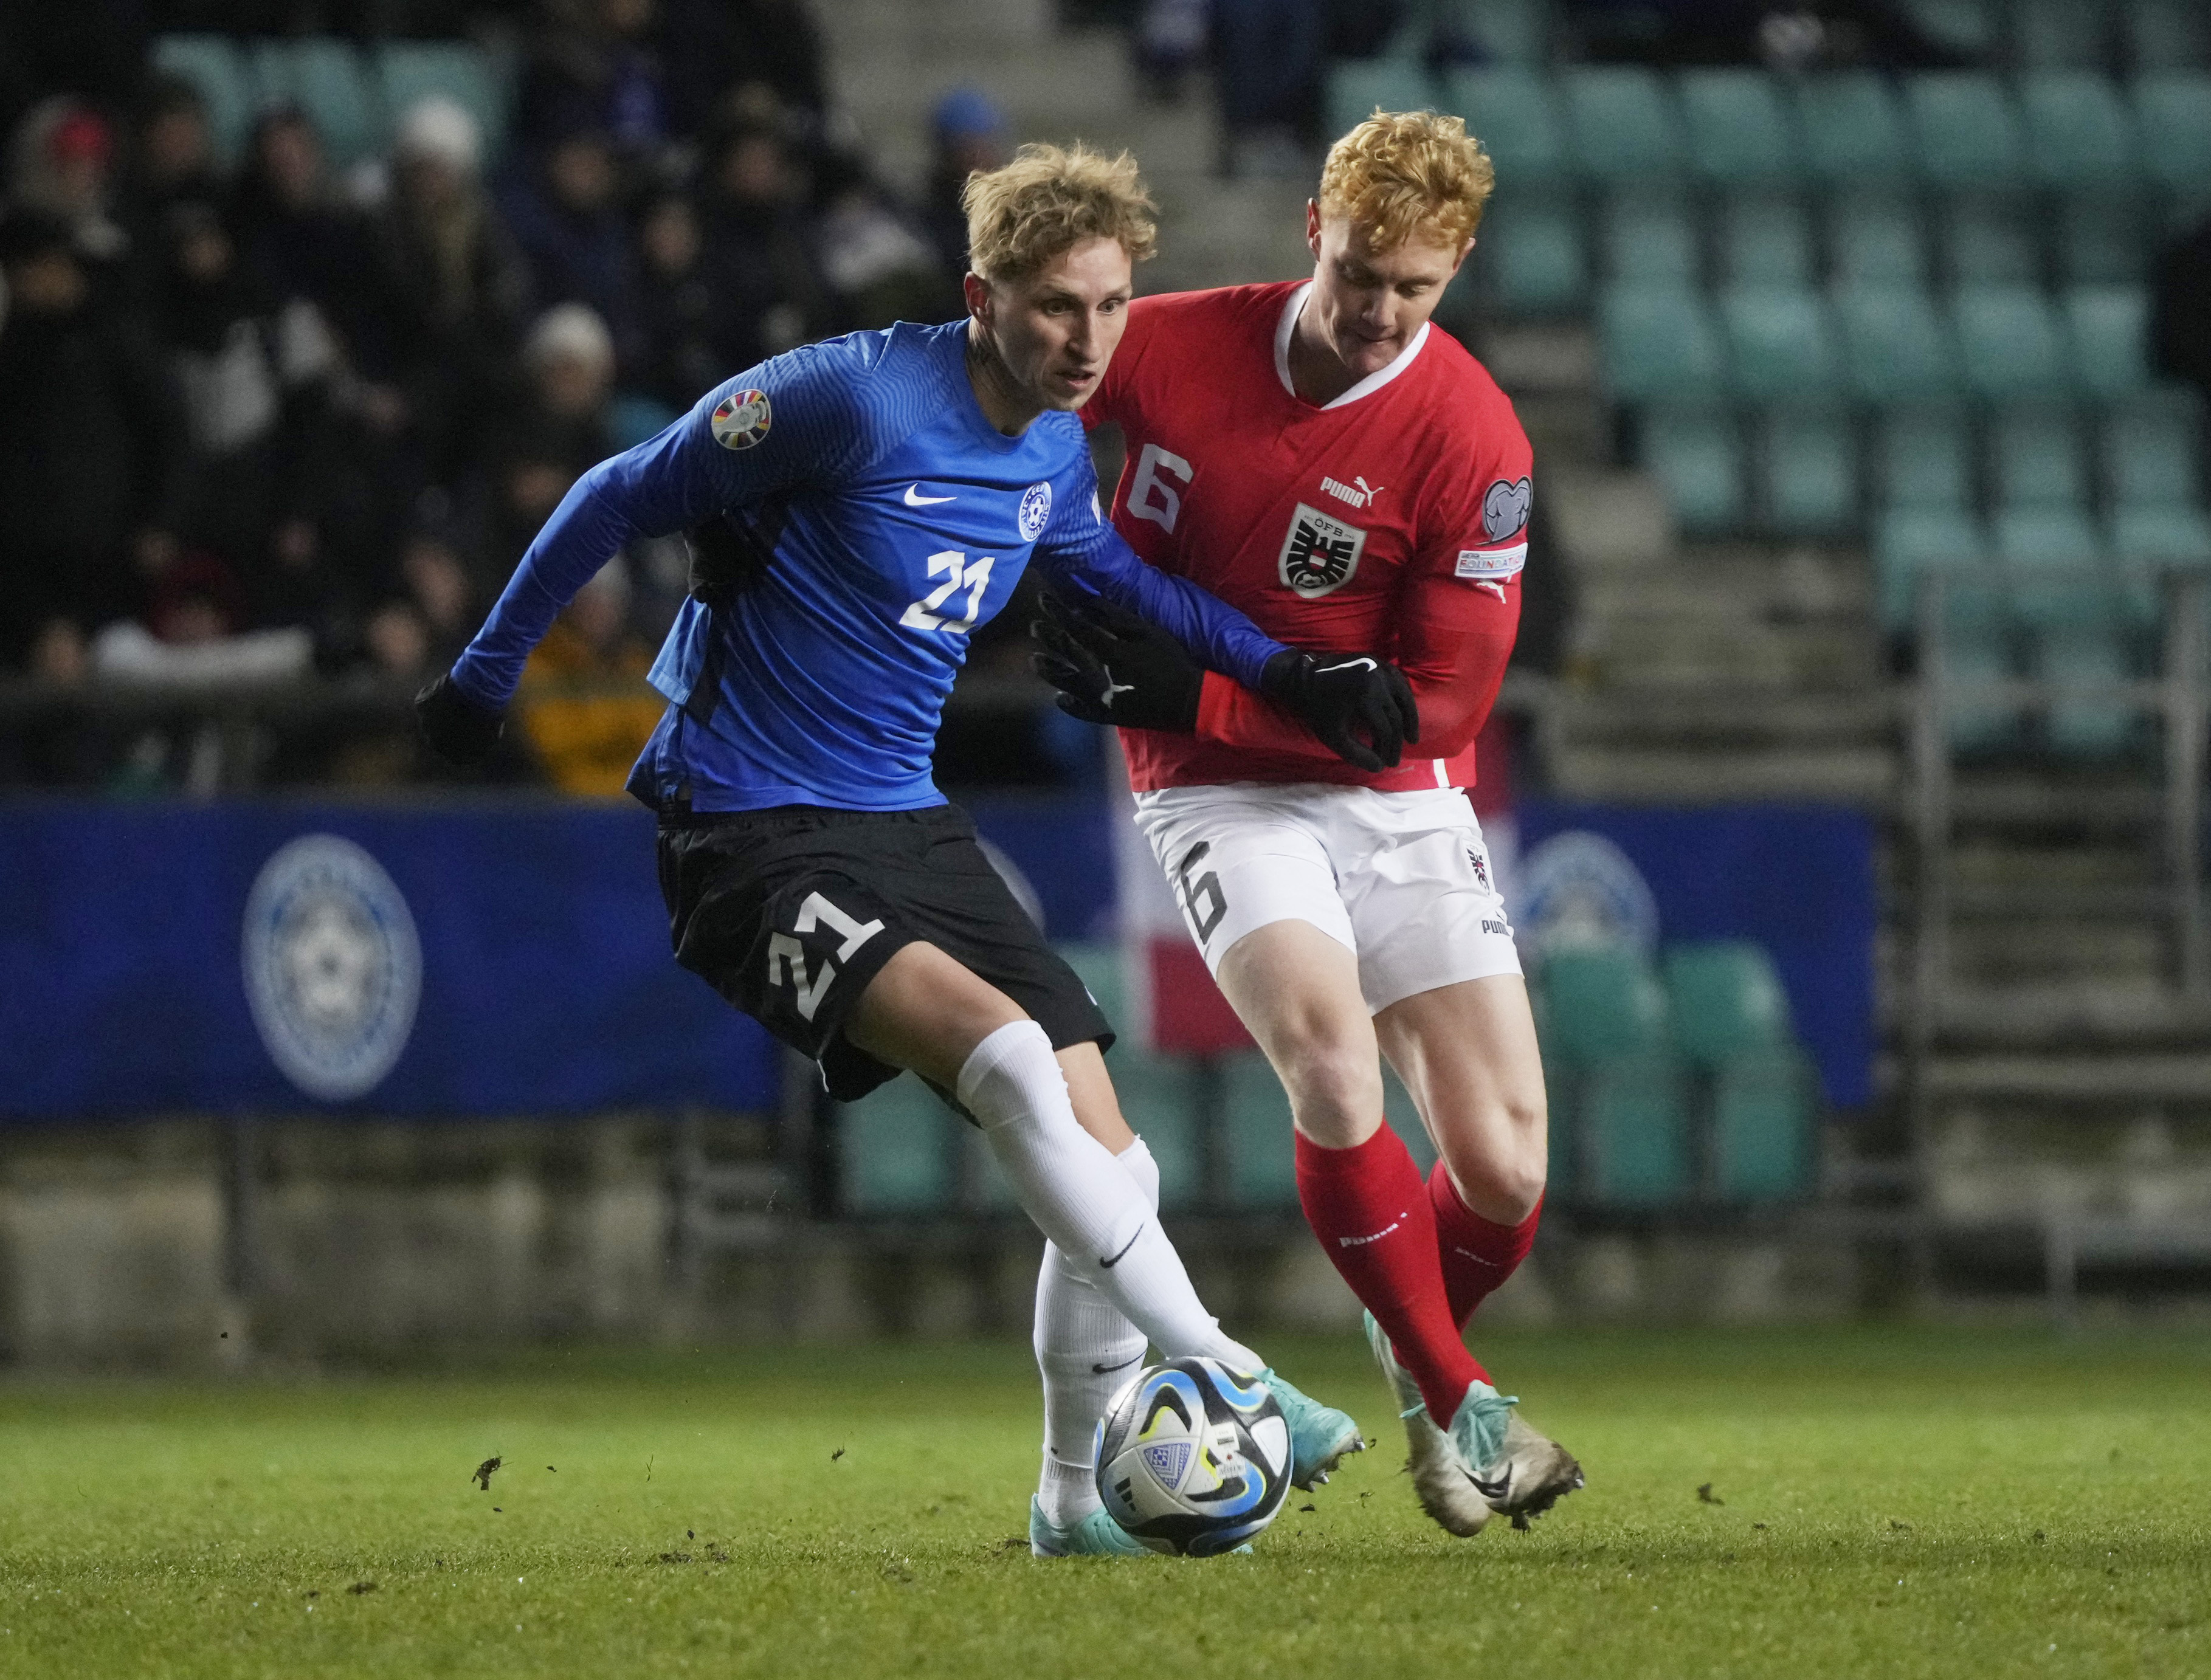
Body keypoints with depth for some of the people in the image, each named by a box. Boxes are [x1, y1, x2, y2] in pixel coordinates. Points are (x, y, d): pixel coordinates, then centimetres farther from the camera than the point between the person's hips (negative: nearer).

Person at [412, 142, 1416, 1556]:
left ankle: (1079, 1495, 15)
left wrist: (1280, 669, 19)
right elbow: (624, 498, -9)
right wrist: (486, 676, -1)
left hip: (908, 825, 8)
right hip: (753, 840, -8)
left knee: (1105, 1159, -1)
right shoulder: (854, 396, -18)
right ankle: (1219, 1378, -26)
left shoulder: (1057, 451, 5)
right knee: (1009, 1054, -30)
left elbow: (1106, 569, 28)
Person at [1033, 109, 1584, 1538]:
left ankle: (1420, 1348, 29)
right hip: (1222, 795, 0)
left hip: (1398, 801, 0)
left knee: (1506, 1174, -7)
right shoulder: (1173, 345, -7)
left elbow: (1442, 700, -13)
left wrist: (1197, 690, -18)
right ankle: (1455, 1401, -10)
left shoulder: (1471, 440, -14)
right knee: (1332, 1058, -27)